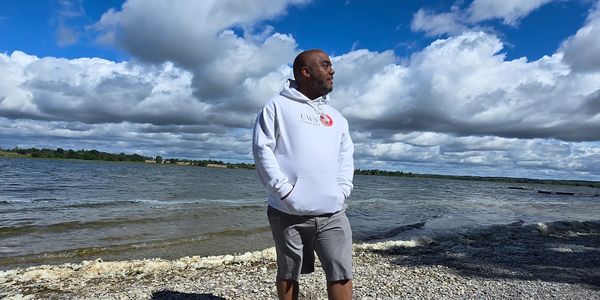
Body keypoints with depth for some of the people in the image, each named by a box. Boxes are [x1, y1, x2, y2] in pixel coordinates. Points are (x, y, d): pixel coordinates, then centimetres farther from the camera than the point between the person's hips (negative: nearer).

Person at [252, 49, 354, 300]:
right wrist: (285, 191, -13)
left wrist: (343, 191, 3)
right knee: (288, 273, 11)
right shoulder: (278, 106, 3)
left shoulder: (335, 116, 19)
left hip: (332, 213, 4)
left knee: (341, 273, 3)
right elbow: (262, 148, -6)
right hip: (289, 211, -4)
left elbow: (346, 156, 18)